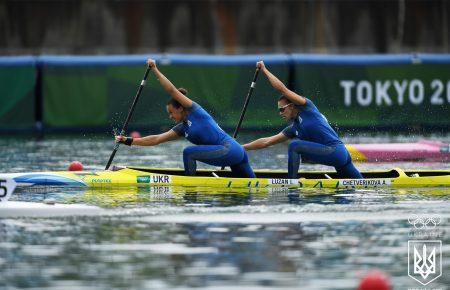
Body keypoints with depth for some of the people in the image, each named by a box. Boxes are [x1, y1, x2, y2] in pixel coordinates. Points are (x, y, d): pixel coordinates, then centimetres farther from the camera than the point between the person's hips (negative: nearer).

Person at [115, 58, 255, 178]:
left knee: (188, 152, -15)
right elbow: (156, 139, 17)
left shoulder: (194, 110, -2)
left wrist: (155, 70, -4)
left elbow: (172, 90, -8)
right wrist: (128, 141, 12)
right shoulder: (182, 128, 19)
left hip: (229, 149, -10)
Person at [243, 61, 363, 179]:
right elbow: (266, 142, 24)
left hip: (335, 151, -10)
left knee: (294, 146, -13)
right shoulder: (293, 129, 20)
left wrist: (264, 69, 7)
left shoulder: (306, 107, 0)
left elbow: (282, 88, -4)